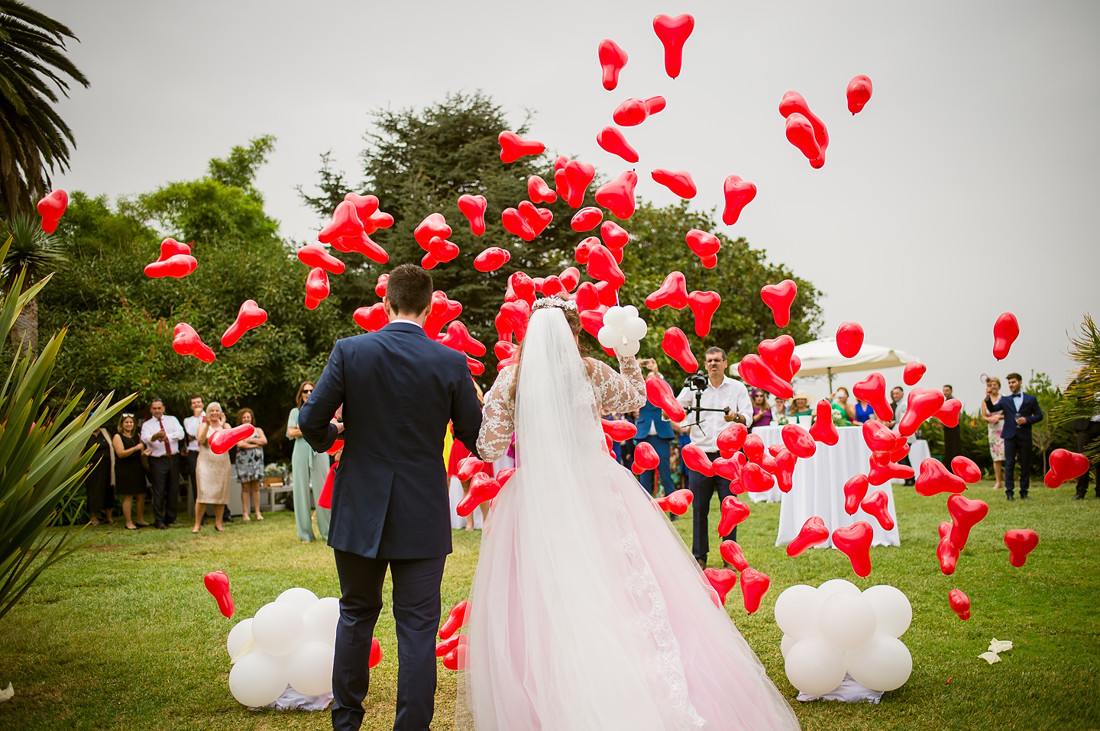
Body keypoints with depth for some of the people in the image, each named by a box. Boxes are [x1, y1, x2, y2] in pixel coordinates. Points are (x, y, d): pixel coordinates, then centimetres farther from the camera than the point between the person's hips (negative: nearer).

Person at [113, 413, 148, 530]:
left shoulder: (137, 436, 15)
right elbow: (121, 453, -14)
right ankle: (129, 522, 1)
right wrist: (135, 448, -24)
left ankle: (140, 520, 14)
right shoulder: (118, 437, -3)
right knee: (128, 497, -5)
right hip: (125, 470, -6)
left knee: (142, 495, 4)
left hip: (138, 469, 6)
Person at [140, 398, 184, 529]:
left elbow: (180, 434, -5)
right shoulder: (147, 424, 5)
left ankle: (170, 517, 20)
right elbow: (145, 438, -16)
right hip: (158, 460, -3)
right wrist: (155, 436, -38)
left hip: (173, 458, 3)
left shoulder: (172, 420, 12)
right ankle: (159, 521, -1)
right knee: (159, 491, -6)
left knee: (174, 489, 7)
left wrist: (166, 437, -21)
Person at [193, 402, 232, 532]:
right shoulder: (203, 425, 8)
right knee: (202, 494, -10)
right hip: (205, 463, -2)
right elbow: (201, 440, -11)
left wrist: (223, 425, -15)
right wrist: (207, 424, -17)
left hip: (222, 464, 2)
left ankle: (218, 523, 12)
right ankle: (197, 524, -6)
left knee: (221, 495, 2)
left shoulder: (225, 426, 11)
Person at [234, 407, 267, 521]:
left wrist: (250, 440, -5)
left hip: (257, 461, 2)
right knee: (245, 487, -4)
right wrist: (255, 444, -7)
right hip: (243, 460, -2)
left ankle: (258, 513, 3)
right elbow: (240, 444, -9)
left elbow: (264, 441, -1)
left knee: (256, 487, 1)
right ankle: (245, 513, -1)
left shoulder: (258, 430, 16)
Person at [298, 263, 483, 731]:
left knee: (356, 614, 19)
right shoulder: (452, 363, -8)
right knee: (417, 626, 6)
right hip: (423, 517, -1)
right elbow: (476, 437, 0)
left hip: (359, 512, 2)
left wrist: (329, 435, 15)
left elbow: (311, 422, -7)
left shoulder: (349, 352, -7)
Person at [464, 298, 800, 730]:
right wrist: (627, 355, 34)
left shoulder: (510, 380, -1)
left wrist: (490, 405, 15)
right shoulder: (593, 373, 3)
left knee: (542, 612, 3)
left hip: (536, 502, -1)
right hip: (596, 495, 1)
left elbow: (490, 447, -1)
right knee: (625, 594, 3)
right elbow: (636, 396, 22)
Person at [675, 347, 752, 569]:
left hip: (728, 455, -1)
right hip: (700, 455, 1)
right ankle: (699, 556, 13)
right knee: (699, 507, 2)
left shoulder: (737, 388, 8)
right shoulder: (694, 387, 9)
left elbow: (748, 417, -1)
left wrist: (736, 417, -22)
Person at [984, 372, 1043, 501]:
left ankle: (1024, 492, 12)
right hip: (1010, 436, 0)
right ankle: (1009, 492, -1)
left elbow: (1039, 416, 8)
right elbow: (992, 409, -1)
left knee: (1025, 465, 4)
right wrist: (988, 398, -19)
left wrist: (1026, 420, -10)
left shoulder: (1031, 399, 9)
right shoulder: (1005, 400, 12)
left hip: (1025, 436, 0)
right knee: (1009, 465, -3)